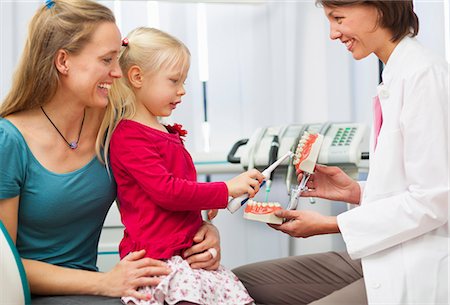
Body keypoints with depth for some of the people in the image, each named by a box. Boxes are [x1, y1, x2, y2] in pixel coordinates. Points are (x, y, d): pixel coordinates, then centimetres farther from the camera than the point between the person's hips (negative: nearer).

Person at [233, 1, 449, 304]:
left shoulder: (425, 75, -16)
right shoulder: (398, 75, 11)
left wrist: (331, 225, -14)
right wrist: (357, 192, 1)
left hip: (418, 274, -9)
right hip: (382, 256, 9)